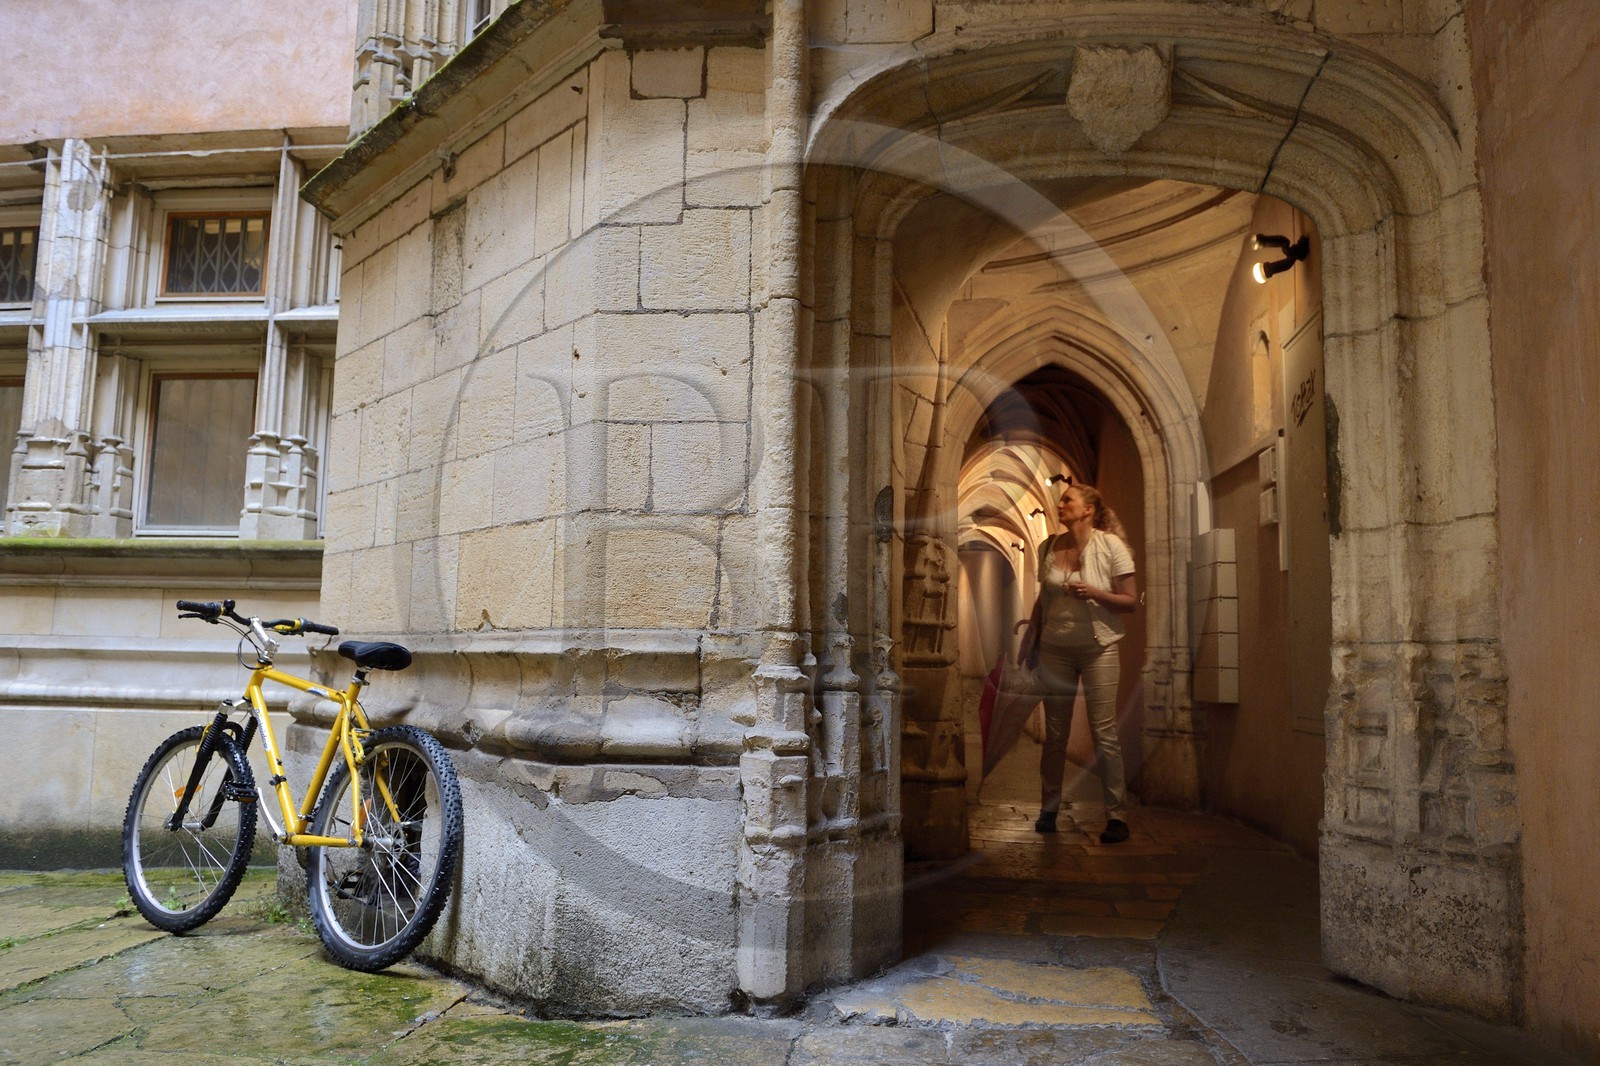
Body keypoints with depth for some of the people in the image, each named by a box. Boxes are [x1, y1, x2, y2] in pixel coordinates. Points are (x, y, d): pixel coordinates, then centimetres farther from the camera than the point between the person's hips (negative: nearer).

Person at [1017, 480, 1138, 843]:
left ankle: (1116, 816, 3)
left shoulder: (1110, 545, -7)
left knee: (1104, 735, -4)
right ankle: (1048, 808, 21)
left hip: (1098, 649, -4)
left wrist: (1094, 592, -22)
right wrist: (1030, 642, 12)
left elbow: (1130, 601, -6)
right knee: (1054, 735, 9)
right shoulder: (1049, 547, 5)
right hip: (1055, 650, 4)